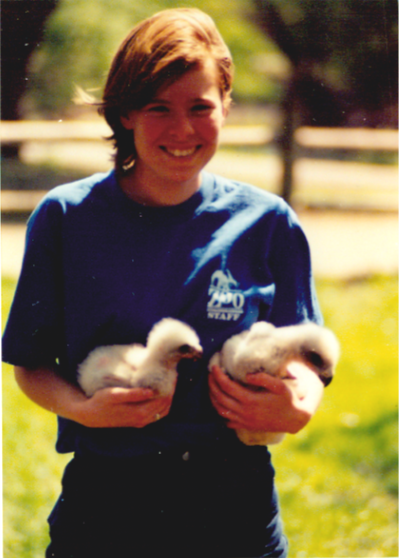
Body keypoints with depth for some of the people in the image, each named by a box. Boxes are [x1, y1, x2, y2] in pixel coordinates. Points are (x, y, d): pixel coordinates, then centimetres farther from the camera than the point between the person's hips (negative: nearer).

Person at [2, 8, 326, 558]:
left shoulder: (268, 223, 1)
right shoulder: (65, 218, -1)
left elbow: (305, 360, 5)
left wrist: (298, 408, -17)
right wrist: (83, 408, -17)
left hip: (234, 505, 1)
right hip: (103, 503, 0)